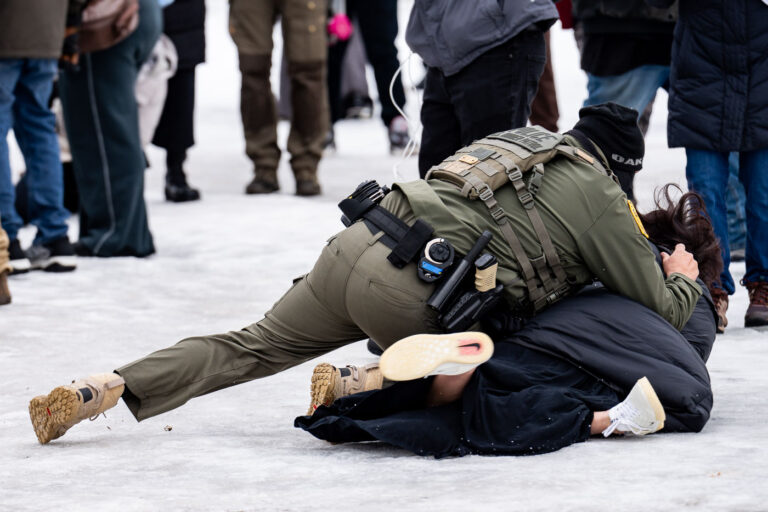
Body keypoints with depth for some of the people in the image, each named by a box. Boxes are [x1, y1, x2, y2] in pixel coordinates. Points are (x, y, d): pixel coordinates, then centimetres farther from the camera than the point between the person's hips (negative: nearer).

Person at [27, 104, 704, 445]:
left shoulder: (513, 139, 25)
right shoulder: (601, 199, 7)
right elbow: (660, 311, 11)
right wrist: (684, 279, 35)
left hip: (356, 246, 6)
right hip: (412, 293, -6)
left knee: (251, 348, 16)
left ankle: (102, 390, 4)